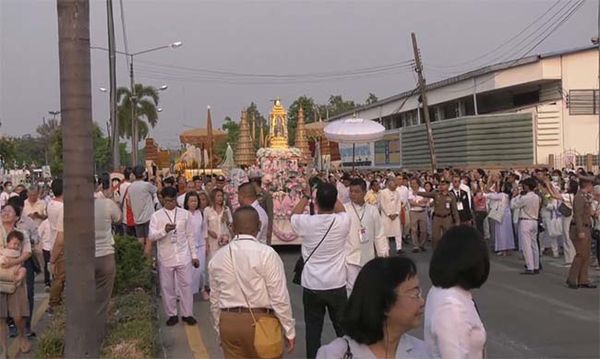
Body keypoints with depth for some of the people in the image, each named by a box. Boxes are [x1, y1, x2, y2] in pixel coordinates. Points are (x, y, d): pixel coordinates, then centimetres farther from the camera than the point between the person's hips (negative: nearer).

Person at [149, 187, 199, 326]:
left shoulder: (185, 214, 5)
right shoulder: (156, 216, 0)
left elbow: (190, 236, 9)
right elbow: (151, 236, -9)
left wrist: (194, 255, 8)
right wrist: (164, 230, -27)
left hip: (183, 256, 1)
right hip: (165, 258, -1)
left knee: (186, 285, 4)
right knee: (167, 287, 7)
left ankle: (187, 314, 16)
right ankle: (172, 315, 20)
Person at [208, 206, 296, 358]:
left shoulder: (218, 257, 4)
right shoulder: (266, 253, -11)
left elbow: (214, 300, 11)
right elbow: (279, 297, -12)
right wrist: (289, 331, -3)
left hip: (228, 323, 4)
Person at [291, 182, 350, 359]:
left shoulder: (306, 223, -13)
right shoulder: (343, 221, -12)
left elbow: (293, 215, 12)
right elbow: (341, 210, 14)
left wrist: (306, 196, 19)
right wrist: (330, 193, 19)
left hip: (311, 286, 0)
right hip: (337, 285, 1)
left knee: (313, 330, 11)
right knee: (343, 328, 15)